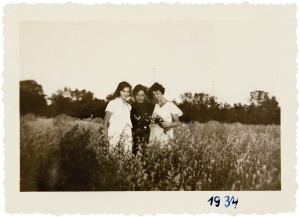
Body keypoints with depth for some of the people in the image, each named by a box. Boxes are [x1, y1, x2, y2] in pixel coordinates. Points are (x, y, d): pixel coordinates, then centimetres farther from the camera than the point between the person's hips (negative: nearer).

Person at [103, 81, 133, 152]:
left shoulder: (128, 106, 16)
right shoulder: (113, 103, 0)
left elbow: (129, 122, 15)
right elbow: (105, 122, -1)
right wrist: (106, 135, -10)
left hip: (127, 135, 5)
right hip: (115, 135, -5)